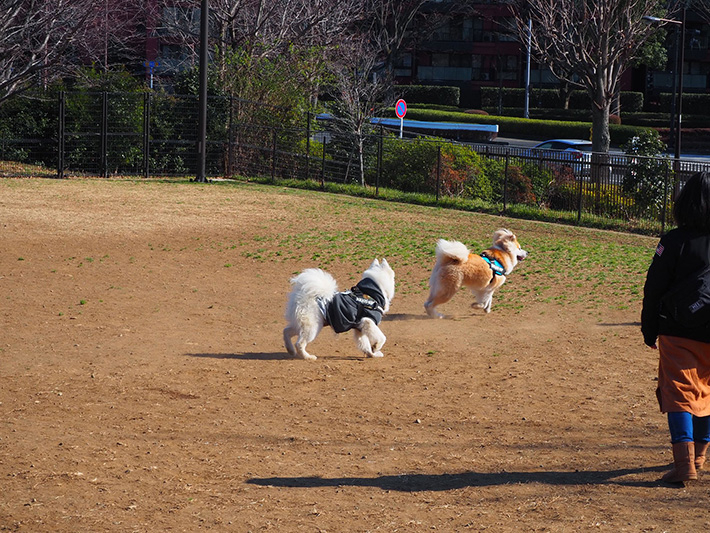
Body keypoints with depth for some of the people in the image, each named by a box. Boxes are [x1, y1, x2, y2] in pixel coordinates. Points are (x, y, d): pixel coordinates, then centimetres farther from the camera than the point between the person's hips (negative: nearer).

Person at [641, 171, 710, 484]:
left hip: (679, 334, -3)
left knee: (679, 394, -2)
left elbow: (654, 290, -7)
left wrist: (650, 330, 3)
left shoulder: (675, 242, -10)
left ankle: (685, 463, -15)